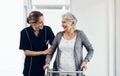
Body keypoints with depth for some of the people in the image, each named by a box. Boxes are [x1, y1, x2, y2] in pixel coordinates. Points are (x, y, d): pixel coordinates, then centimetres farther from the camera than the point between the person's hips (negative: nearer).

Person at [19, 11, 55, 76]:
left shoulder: (47, 29, -7)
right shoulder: (25, 32, -10)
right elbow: (26, 52, -7)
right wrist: (43, 52, -12)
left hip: (44, 64, 1)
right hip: (31, 66, -1)